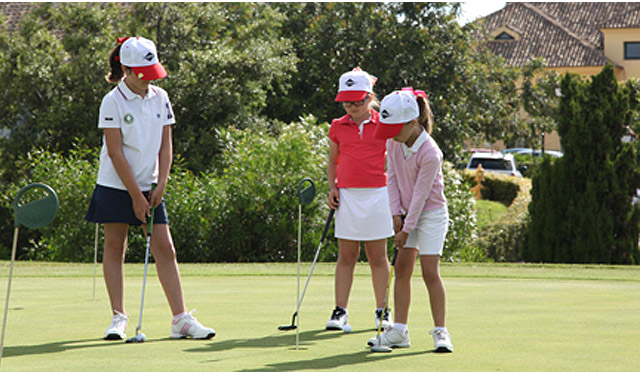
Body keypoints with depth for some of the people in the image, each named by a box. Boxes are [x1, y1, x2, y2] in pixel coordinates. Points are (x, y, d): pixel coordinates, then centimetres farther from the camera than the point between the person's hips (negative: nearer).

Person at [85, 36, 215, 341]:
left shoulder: (160, 98, 4)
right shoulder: (113, 102, -10)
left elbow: (165, 145, 7)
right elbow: (115, 152, -13)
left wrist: (161, 184, -4)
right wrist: (136, 196, -14)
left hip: (149, 186, 4)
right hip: (115, 186, -4)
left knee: (165, 249, -2)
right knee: (115, 248, 1)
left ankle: (181, 319, -3)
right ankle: (118, 318, 8)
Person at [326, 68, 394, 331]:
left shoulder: (383, 124, 2)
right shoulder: (338, 127, 9)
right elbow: (333, 161, 19)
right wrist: (332, 187, 4)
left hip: (377, 194, -2)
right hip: (347, 196, 2)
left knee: (378, 256, 4)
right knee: (346, 255, 1)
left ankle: (382, 312, 11)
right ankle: (340, 312, 2)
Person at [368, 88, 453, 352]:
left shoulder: (430, 154, -27)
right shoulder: (394, 142, -6)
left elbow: (421, 194, -22)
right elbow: (392, 177, 3)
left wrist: (406, 229, -16)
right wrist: (396, 213, -4)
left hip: (431, 214, -7)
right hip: (408, 212, 7)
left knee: (430, 271, -11)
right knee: (402, 268, 4)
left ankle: (440, 331, -4)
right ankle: (399, 331, 7)